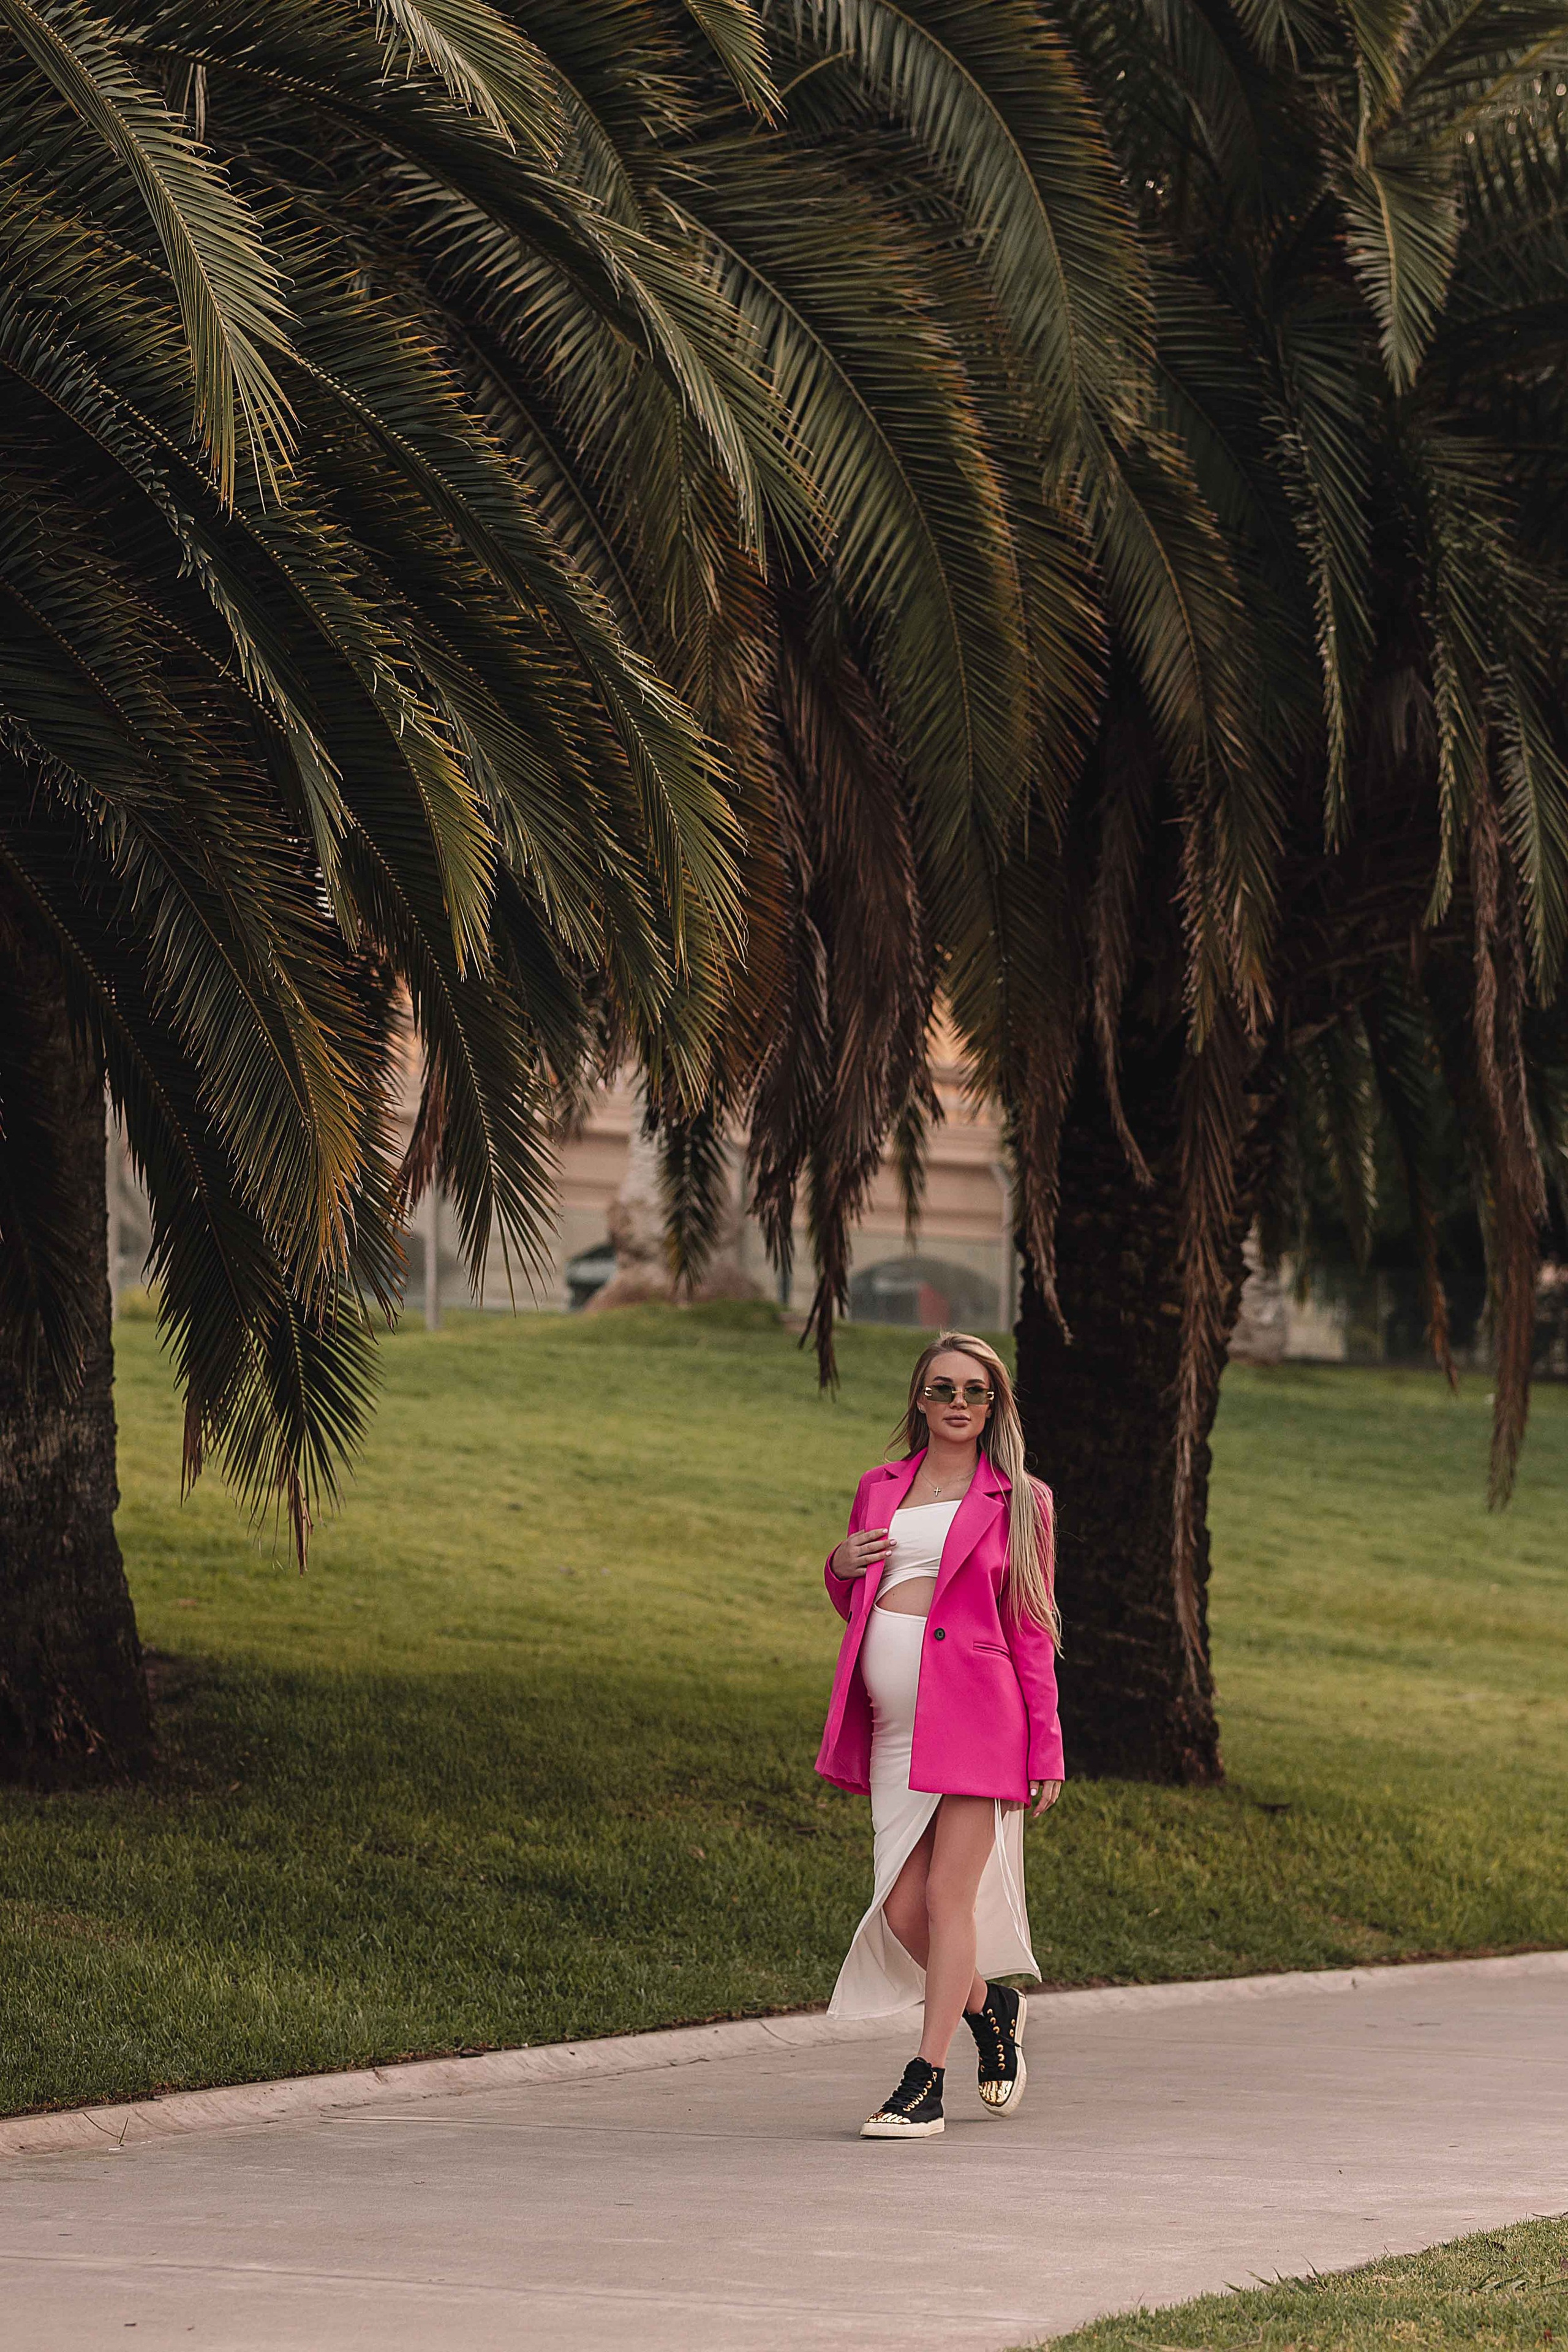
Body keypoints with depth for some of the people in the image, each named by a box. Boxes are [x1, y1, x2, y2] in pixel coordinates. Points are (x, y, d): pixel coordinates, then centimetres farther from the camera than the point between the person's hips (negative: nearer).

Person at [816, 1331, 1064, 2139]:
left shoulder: (1018, 1501, 4)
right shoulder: (880, 1490, 16)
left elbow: (1033, 1631, 3)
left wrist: (1045, 1751, -2)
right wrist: (842, 1569, 2)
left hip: (974, 1713, -5)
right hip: (893, 1724, 5)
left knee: (948, 1896, -8)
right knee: (901, 1909, 2)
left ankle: (925, 2085, -5)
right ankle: (992, 2007, 30)